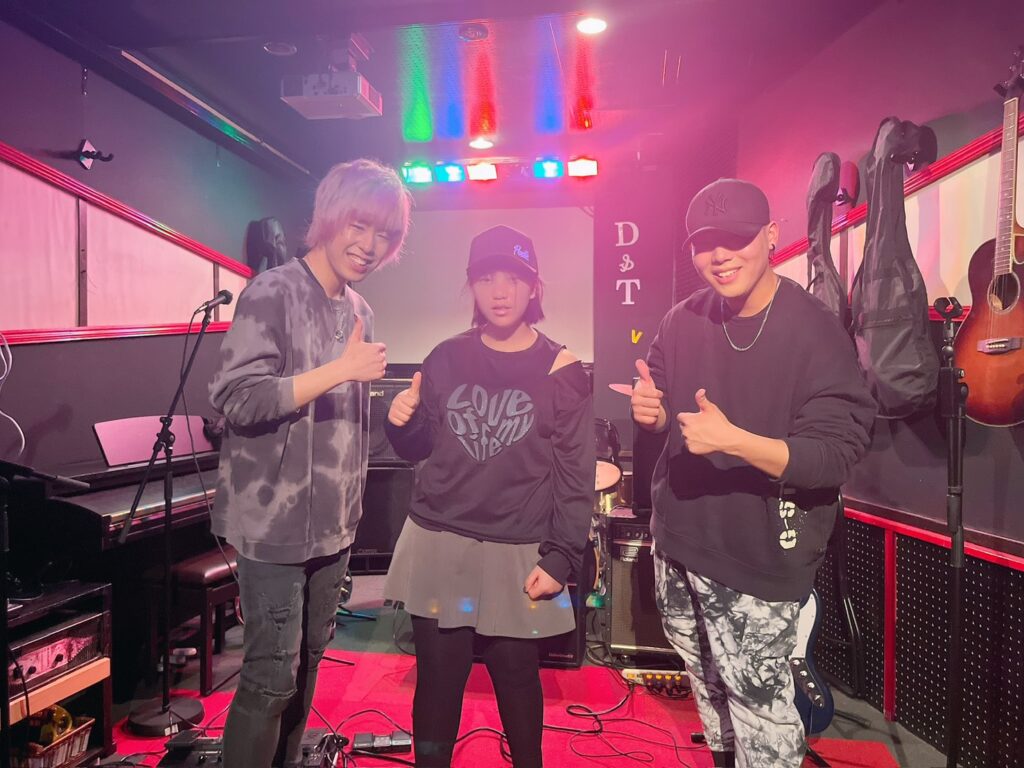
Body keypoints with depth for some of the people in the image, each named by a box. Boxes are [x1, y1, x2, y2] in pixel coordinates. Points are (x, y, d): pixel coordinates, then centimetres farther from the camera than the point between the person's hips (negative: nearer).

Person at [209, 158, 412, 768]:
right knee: (273, 677, 1)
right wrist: (341, 370, -25)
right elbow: (235, 398, -20)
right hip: (276, 523, -7)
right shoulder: (274, 293, -12)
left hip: (332, 524, 7)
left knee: (309, 663, 19)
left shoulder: (359, 310, 10)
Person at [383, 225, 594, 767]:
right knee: (437, 677, 11)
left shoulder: (561, 371, -5)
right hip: (438, 544, 3)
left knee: (516, 677, 12)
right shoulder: (446, 358, 4)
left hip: (518, 555, -2)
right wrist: (403, 423, -11)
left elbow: (576, 475, -5)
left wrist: (560, 557, -11)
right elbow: (419, 449, 10)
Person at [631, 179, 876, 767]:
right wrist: (650, 411, -12)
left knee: (759, 710, 6)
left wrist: (733, 439, -35)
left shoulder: (816, 332, -18)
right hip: (680, 541, 6)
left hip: (760, 560, -6)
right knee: (710, 689, 27)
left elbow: (839, 453, -23)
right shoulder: (684, 321, -1)